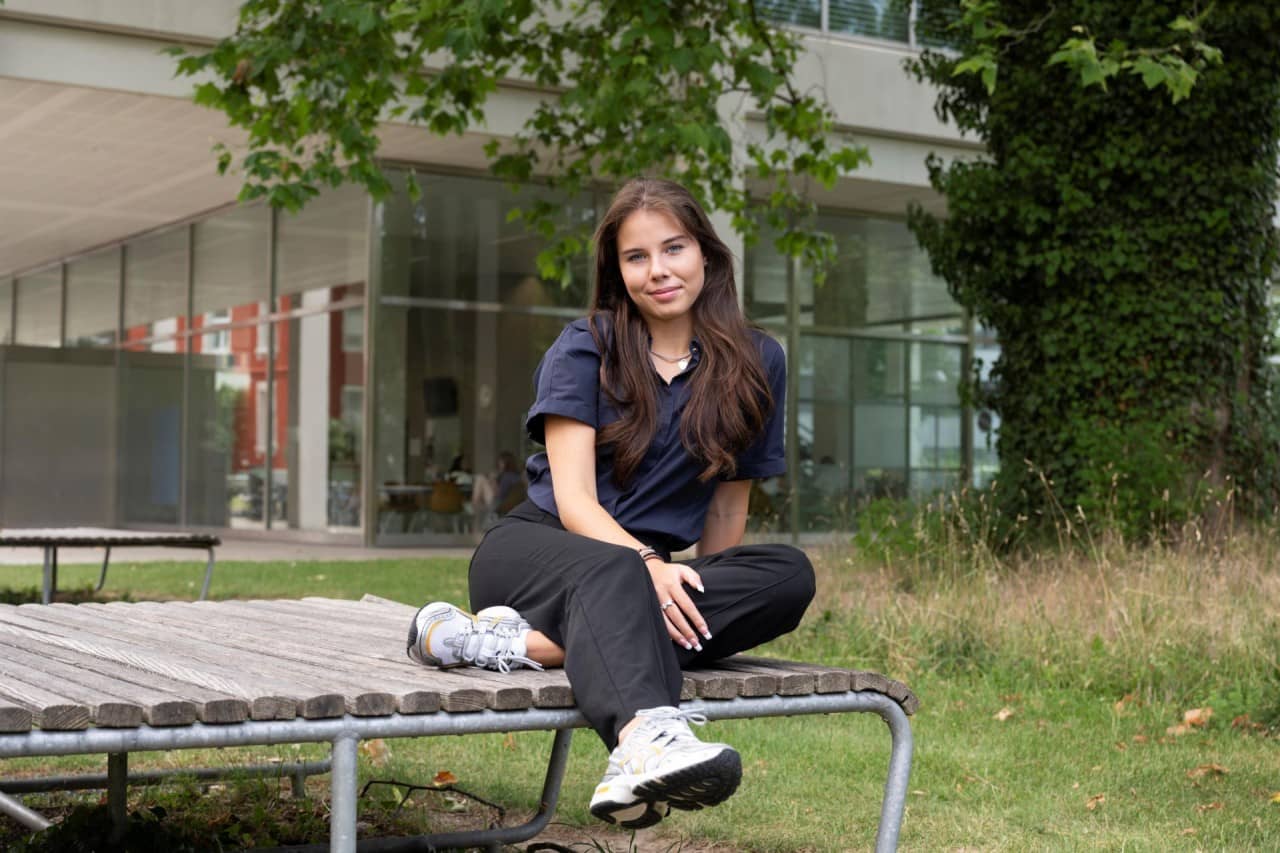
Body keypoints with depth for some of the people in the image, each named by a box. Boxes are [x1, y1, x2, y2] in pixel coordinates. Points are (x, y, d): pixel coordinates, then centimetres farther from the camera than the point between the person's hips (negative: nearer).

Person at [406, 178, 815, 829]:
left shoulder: (755, 363, 6)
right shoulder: (583, 351, 0)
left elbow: (727, 506, 11)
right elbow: (573, 499, -12)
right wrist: (648, 565, -29)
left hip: (650, 569, 3)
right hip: (536, 549, -2)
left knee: (788, 576, -28)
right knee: (610, 572, -38)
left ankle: (522, 642, -40)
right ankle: (647, 739, -70)